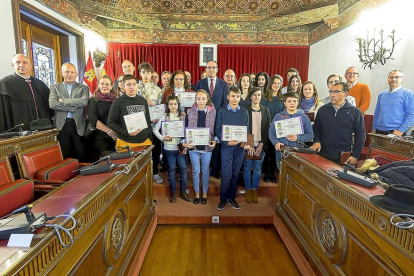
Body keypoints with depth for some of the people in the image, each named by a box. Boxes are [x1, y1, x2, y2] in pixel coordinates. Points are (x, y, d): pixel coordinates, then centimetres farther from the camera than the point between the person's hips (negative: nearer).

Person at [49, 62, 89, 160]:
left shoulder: (83, 88, 11)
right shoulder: (55, 87, 12)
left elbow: (84, 101, -10)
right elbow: (52, 104, -5)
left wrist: (63, 100, -6)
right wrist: (72, 107, -10)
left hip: (78, 125, 0)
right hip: (61, 125, 1)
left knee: (81, 156, 2)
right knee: (64, 156, 6)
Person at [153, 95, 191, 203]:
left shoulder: (183, 116, 1)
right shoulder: (164, 117, 0)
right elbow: (155, 129, 2)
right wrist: (162, 138, -11)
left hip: (180, 146, 1)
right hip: (169, 147, 0)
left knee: (183, 169, 4)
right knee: (171, 169, 10)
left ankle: (183, 191, 21)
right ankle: (173, 192, 24)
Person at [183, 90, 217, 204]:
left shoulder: (213, 112, -4)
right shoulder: (190, 112, -3)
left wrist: (215, 141, -14)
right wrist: (184, 142, -8)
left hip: (207, 146, 0)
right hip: (193, 146, 1)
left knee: (205, 170, 12)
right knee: (195, 170, 11)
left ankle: (205, 193, 30)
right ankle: (197, 193, 29)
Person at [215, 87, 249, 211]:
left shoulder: (244, 112, 8)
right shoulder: (222, 111, 1)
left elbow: (247, 129, 9)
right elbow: (218, 130, -2)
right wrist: (227, 142, -15)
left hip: (240, 147, 3)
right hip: (227, 146, -2)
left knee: (235, 174, 10)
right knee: (226, 175, -3)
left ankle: (231, 198, 25)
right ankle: (223, 199, 16)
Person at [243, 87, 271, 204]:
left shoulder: (266, 110, 7)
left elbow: (267, 129, 4)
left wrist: (261, 145, -5)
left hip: (261, 145, 2)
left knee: (257, 168, 6)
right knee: (247, 167, 4)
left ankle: (255, 190, 20)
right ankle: (248, 190, 18)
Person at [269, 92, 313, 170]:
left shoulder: (304, 117, 5)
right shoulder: (278, 116, 7)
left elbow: (310, 135, 2)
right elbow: (271, 132, 4)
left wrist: (298, 138, -15)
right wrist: (276, 142, -14)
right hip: (281, 151, 1)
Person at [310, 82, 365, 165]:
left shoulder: (355, 112, 0)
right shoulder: (323, 109, 7)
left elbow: (360, 135, 1)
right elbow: (316, 128, 12)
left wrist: (355, 156, -3)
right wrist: (316, 141, -5)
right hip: (322, 154, 2)